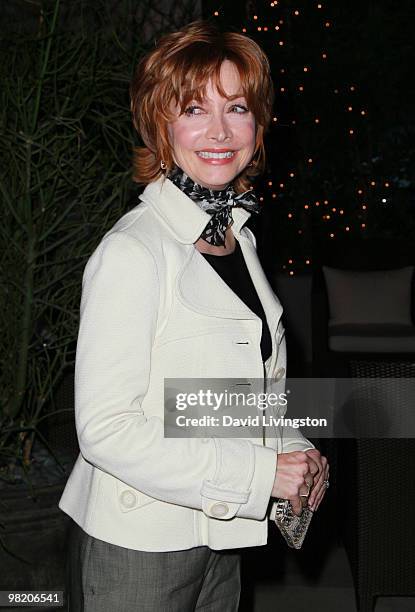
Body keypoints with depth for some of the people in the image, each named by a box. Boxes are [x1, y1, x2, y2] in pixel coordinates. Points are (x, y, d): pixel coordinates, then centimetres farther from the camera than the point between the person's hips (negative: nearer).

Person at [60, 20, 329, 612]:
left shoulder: (238, 236, 6)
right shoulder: (132, 252, -19)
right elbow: (105, 428, -23)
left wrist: (294, 451, 0)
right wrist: (258, 473, -21)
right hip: (136, 547, -7)